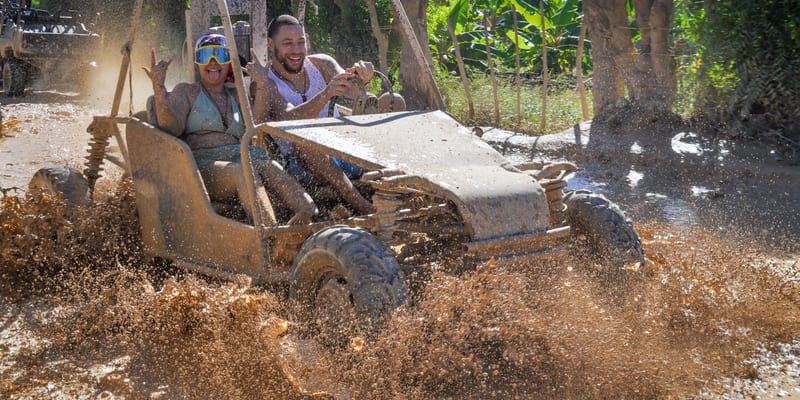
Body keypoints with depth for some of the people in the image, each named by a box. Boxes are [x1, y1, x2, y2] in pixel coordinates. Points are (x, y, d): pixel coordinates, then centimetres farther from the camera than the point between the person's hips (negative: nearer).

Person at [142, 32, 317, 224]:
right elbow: (171, 128, -3)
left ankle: (310, 212, -54)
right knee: (243, 172, -37)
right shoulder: (186, 92, 16)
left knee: (270, 167, -32)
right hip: (204, 164, -4)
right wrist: (158, 87, -12)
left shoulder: (236, 96, 27)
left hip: (240, 159, 4)